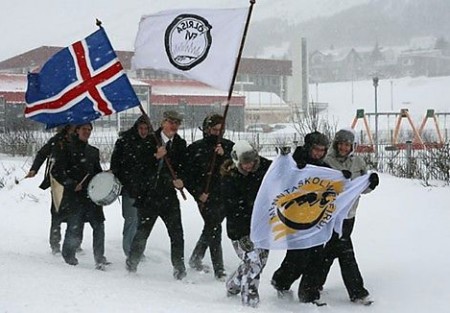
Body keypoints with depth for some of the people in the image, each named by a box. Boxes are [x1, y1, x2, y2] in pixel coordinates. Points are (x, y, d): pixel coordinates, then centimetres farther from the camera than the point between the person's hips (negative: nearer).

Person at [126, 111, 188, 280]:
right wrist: (156, 157, -24)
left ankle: (179, 268, 3)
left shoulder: (180, 144, 6)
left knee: (177, 233, -7)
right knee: (142, 231, 9)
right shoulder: (150, 141, -4)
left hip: (169, 197, 2)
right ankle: (132, 263, 27)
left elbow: (184, 167, 9)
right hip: (148, 194, -2)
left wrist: (180, 180, -11)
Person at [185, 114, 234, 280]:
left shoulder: (228, 146, 6)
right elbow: (187, 175, 0)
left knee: (211, 229, 15)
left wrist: (224, 155, -18)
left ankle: (195, 259, 34)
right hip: (206, 197, -4)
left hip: (224, 196, 4)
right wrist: (198, 193, -9)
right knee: (214, 229, -11)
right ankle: (219, 269, -7)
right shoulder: (196, 148, -2)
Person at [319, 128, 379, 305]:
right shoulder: (327, 161, -11)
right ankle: (357, 292, -3)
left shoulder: (358, 162, 5)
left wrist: (371, 183, -12)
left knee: (330, 251, 16)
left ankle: (315, 284, 31)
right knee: (345, 253, -8)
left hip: (349, 214, 6)